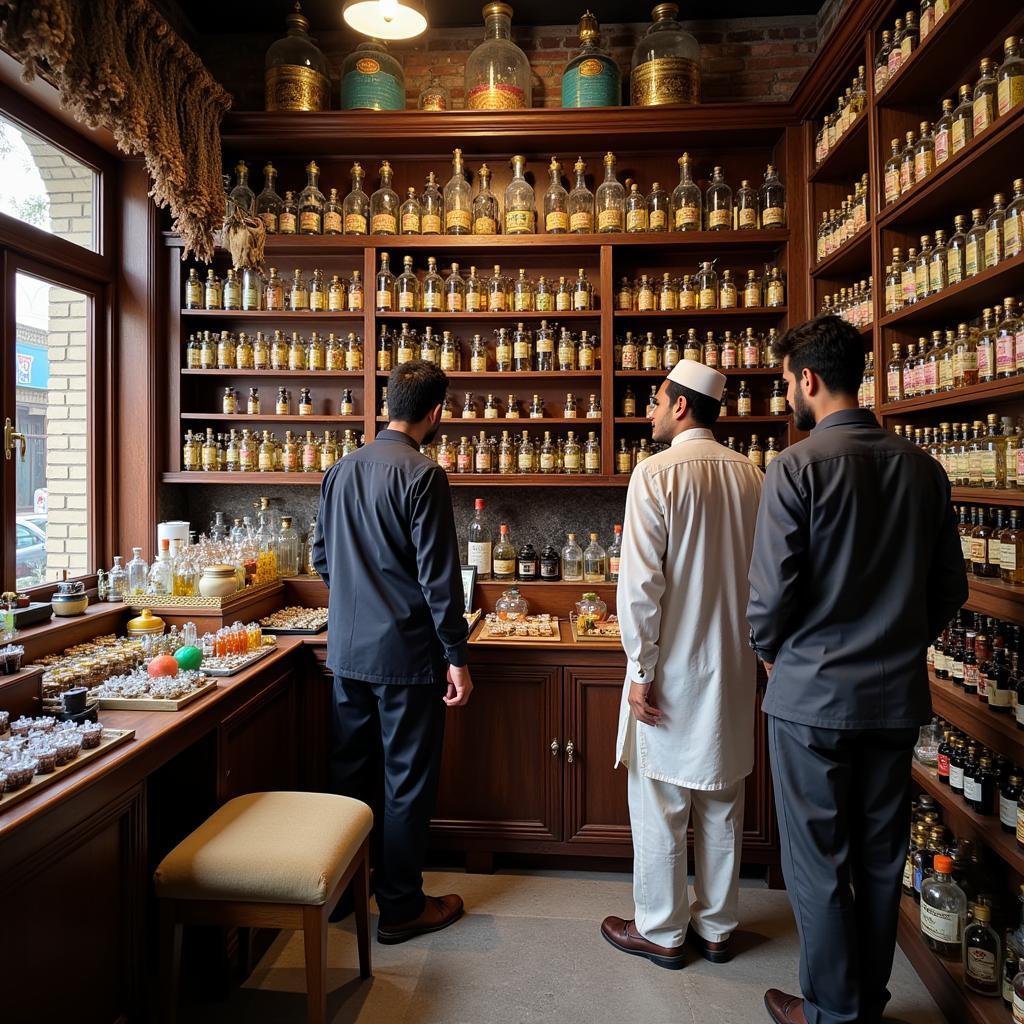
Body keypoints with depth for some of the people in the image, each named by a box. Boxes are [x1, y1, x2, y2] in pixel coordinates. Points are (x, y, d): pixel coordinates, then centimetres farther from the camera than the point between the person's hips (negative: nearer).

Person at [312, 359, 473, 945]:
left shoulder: (342, 471, 7)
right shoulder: (422, 474, -16)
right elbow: (439, 576, -19)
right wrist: (457, 658, -13)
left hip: (347, 650, 7)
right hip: (405, 654, -7)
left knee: (351, 772, 19)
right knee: (407, 782, 7)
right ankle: (401, 908, 21)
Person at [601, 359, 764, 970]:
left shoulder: (656, 474, -15)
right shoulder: (752, 475, 2)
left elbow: (641, 583, -18)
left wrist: (641, 671, -11)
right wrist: (750, 644, 16)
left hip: (673, 669, -6)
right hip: (733, 668, 6)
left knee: (660, 808, 10)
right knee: (722, 804, 17)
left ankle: (661, 933, 26)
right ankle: (716, 927, 33)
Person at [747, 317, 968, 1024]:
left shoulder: (797, 468, -15)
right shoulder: (923, 468, 2)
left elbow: (771, 592, -16)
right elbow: (950, 587, 8)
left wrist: (769, 651, 3)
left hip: (813, 696, -6)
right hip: (899, 697, 6)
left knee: (818, 863, 10)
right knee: (881, 858, 18)